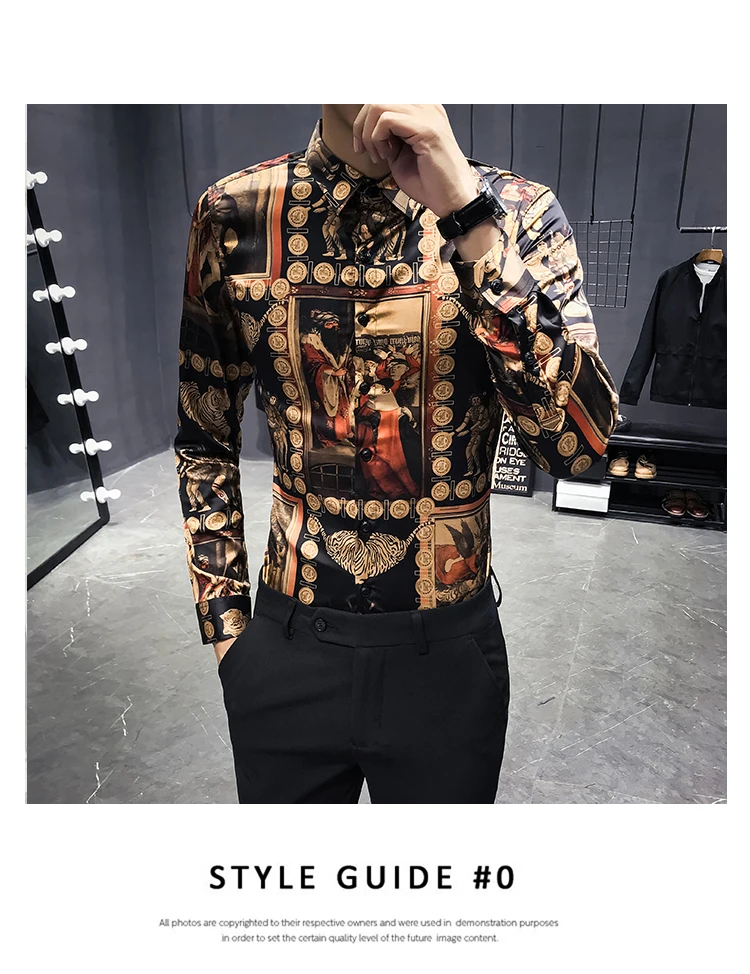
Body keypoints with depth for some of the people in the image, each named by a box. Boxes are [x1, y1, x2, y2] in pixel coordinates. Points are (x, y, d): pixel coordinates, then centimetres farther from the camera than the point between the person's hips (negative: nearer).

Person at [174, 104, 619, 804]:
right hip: (285, 646, 1)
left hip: (447, 650, 0)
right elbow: (204, 442, 3)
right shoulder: (233, 211, -5)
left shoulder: (518, 213, -9)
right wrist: (226, 627, 2)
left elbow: (576, 444, -22)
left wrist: (466, 215, -28)